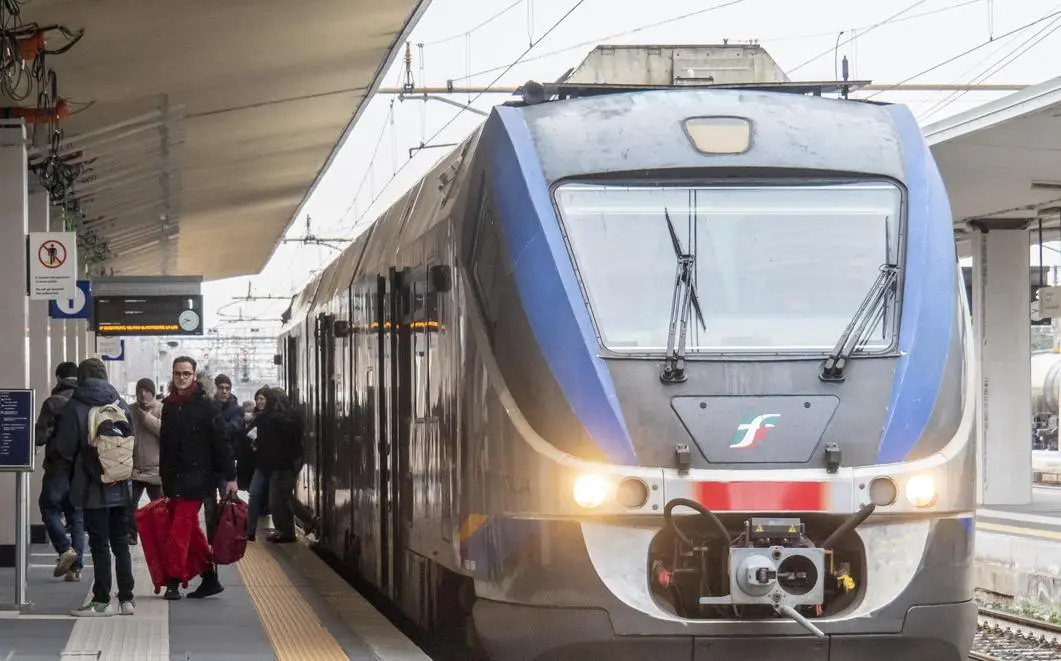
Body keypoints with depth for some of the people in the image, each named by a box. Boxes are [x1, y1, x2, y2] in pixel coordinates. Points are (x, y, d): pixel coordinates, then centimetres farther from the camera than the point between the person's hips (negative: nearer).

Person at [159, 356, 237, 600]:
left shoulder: (206, 405, -8)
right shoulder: (169, 405, 10)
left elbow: (221, 442, -10)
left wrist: (230, 476, -12)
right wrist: (164, 477, 16)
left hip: (197, 477, -7)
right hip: (174, 479, 7)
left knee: (180, 530, -9)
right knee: (191, 530, 11)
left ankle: (173, 582, -4)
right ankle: (210, 578, 19)